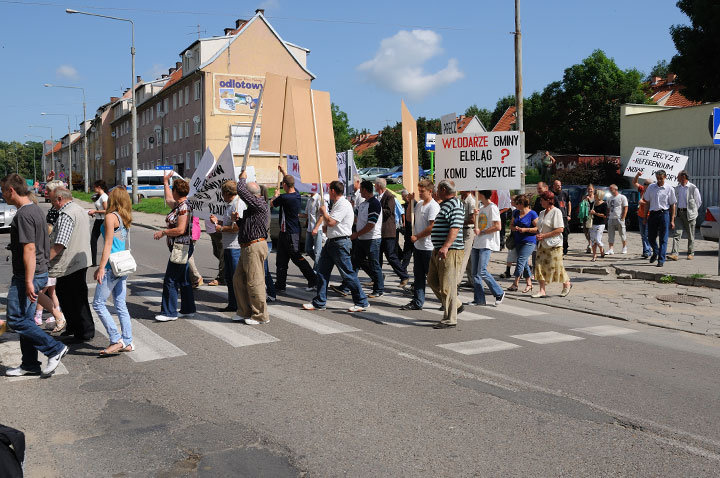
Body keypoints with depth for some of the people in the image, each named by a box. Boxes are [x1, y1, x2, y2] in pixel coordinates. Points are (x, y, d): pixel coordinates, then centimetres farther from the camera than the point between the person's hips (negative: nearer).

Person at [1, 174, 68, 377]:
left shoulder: (24, 215, -18)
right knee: (26, 319, 14)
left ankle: (54, 349, -1)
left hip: (27, 275, -10)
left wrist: (28, 281, -24)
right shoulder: (35, 209, 13)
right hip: (39, 272, 10)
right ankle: (30, 364, 21)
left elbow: (29, 249, -24)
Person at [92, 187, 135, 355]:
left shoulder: (111, 216, -10)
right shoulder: (125, 218, 14)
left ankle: (116, 340, -4)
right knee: (121, 305, 11)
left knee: (98, 303, -1)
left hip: (112, 266, -8)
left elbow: (108, 244, -14)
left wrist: (101, 268, -14)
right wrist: (102, 266, 24)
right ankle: (127, 342, 13)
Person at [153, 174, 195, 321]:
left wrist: (163, 232, -13)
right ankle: (188, 309, 21)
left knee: (170, 280, -5)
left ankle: (169, 312, 2)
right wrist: (165, 182, 42)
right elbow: (168, 200, 36)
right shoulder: (178, 205, 13)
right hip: (180, 248, 10)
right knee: (183, 280, 14)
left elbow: (180, 230, -25)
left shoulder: (184, 207, -18)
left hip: (181, 248, -10)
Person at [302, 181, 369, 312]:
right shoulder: (336, 204, 18)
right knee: (322, 272, 9)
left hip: (340, 243, -10)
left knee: (348, 273, -5)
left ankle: (361, 302, 5)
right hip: (331, 241, 10)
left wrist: (324, 211, -6)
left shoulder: (343, 204, -15)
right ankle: (319, 303, 16)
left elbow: (331, 222, -22)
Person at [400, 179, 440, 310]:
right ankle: (417, 302, 16)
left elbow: (432, 227, -22)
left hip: (428, 247, -8)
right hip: (417, 245, 8)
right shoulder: (419, 204, 12)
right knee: (418, 275, 10)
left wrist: (417, 236, -14)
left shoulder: (433, 206, -14)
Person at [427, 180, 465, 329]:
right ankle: (456, 305, 27)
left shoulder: (455, 205, -13)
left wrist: (445, 247, -30)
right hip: (438, 250, 11)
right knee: (433, 281, 15)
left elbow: (455, 228, -23)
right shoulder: (444, 204, 19)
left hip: (450, 251, -11)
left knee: (447, 286, -6)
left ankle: (450, 319, 2)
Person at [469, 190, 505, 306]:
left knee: (482, 271, -14)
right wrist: (476, 215, 10)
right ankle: (479, 299, 11)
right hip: (477, 244, 9)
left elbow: (497, 227, -17)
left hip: (487, 244, -9)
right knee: (475, 273, 5)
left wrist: (481, 232, -13)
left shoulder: (492, 207, -10)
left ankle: (499, 293, 4)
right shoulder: (481, 207, 18)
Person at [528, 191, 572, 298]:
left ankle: (567, 284, 23)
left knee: (555, 267, 0)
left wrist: (544, 236, -19)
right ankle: (542, 290, 4)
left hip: (554, 245, -7)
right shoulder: (542, 213, 13)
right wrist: (530, 229, -1)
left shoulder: (556, 212, -12)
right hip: (542, 244, 8)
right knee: (540, 266, 1)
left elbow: (560, 229, -18)